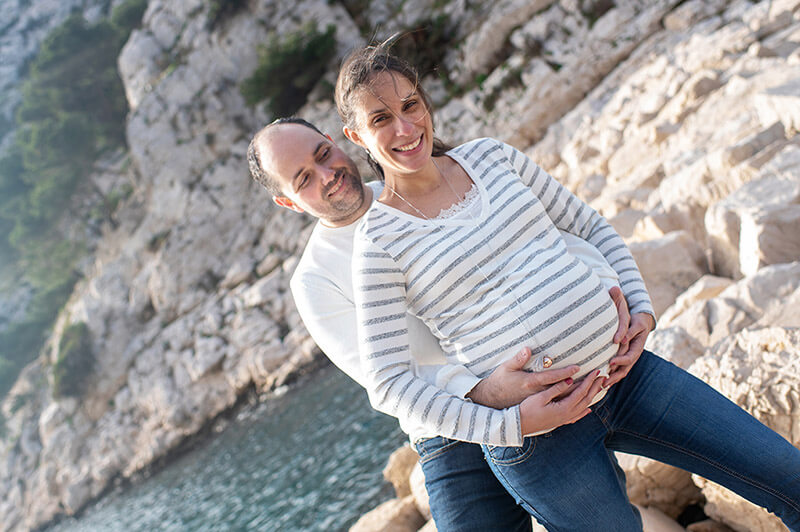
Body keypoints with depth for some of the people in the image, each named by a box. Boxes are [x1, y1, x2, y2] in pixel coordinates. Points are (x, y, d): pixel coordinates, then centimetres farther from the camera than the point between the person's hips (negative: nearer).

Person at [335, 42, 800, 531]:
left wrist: (641, 307, 1)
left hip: (623, 367, 5)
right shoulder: (380, 238, -7)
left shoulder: (491, 155, 8)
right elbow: (388, 382, -10)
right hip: (535, 432, -5)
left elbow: (590, 225, 16)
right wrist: (510, 425, -17)